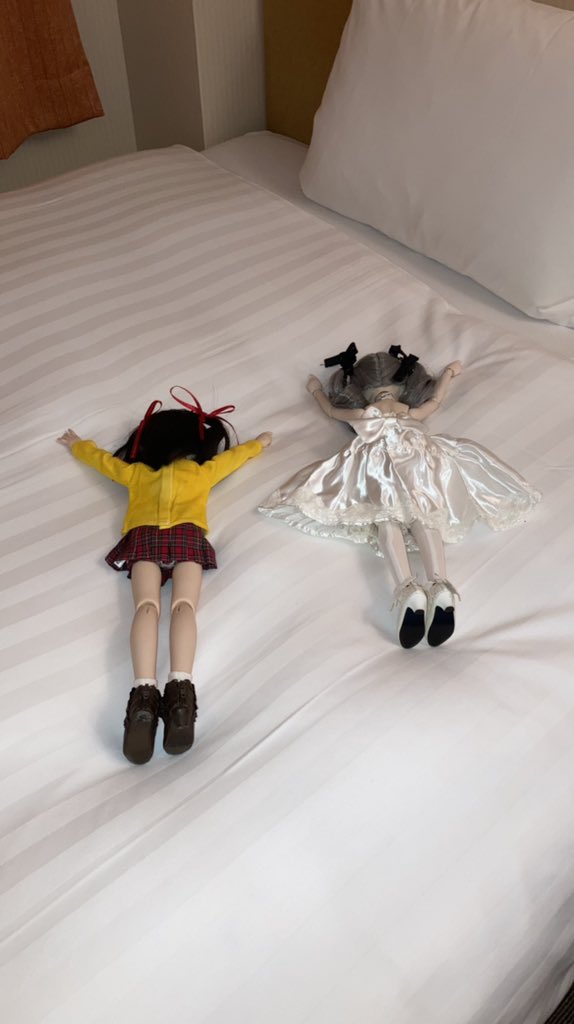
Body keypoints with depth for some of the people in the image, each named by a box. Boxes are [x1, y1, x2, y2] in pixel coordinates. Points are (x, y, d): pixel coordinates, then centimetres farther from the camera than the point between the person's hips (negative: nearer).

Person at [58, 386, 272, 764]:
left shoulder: (136, 472, 36)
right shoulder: (203, 471, 34)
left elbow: (100, 458, 51)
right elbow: (235, 455, 51)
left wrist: (76, 443, 71)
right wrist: (260, 442, 70)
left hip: (144, 536, 1)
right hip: (187, 535, 0)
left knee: (147, 606, -21)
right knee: (184, 605, -20)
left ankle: (145, 692, -46)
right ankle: (180, 689, -46)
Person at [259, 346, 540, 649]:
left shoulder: (360, 415, 34)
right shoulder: (414, 414, 38)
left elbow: (331, 409, 50)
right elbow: (437, 399, 57)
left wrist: (316, 389, 70)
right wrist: (449, 372, 74)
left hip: (380, 463, -2)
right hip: (418, 461, 2)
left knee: (386, 518, -20)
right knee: (423, 517, -13)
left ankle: (409, 590, -45)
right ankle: (440, 587, -41)